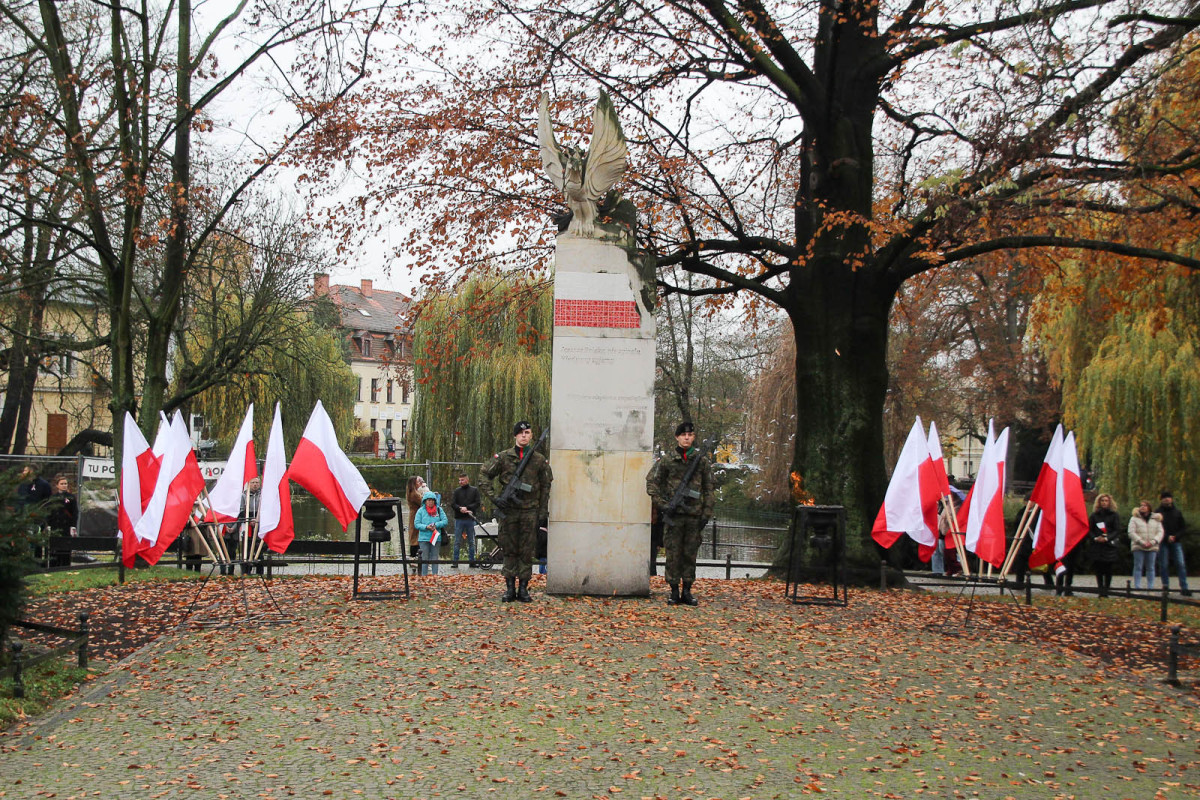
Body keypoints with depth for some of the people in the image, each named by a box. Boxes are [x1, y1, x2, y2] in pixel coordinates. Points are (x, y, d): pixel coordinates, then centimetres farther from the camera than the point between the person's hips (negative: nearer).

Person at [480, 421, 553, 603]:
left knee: (527, 551, 2)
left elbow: (545, 487, 9)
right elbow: (484, 475, 5)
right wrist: (493, 497, -6)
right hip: (509, 510, 0)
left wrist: (543, 513, 5)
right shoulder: (503, 457, 2)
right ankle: (510, 588, 10)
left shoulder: (539, 460, 6)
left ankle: (523, 589, 9)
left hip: (530, 512, 0)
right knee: (509, 550, 4)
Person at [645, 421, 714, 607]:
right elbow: (652, 482, 6)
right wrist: (661, 504, -5)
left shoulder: (702, 460, 6)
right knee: (673, 553, 0)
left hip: (694, 515, 1)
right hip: (673, 514, -1)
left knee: (690, 554, 6)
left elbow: (708, 489, 9)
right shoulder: (667, 460, 2)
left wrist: (706, 513, 3)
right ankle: (674, 592, 7)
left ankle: (687, 591, 14)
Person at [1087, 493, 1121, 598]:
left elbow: (1117, 530, 1)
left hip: (1109, 545, -1)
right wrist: (1095, 538, -9)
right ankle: (1100, 590, 0)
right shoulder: (1094, 515, 12)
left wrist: (1107, 538, -12)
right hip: (1096, 546, 1)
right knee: (1098, 569, -3)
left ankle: (1106, 590, 1)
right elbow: (1089, 529, 9)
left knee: (1108, 569, -5)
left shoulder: (1114, 515, 7)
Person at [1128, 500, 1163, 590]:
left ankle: (1150, 588, 7)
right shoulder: (1134, 519, 7)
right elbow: (1131, 533, -2)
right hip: (1138, 547, -2)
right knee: (1138, 567, -3)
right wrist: (1142, 542, -14)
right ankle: (1137, 588, -2)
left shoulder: (1156, 519, 12)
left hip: (1152, 547, 2)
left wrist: (1153, 542, -12)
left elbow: (1160, 532, 5)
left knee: (1150, 568, 4)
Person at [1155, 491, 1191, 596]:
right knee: (1163, 565, 1)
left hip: (1176, 542, 1)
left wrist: (1176, 536, -7)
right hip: (1163, 543, -1)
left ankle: (1184, 588, -6)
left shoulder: (1177, 512, 8)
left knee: (1181, 564, -5)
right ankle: (1165, 586, 10)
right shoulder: (1158, 512, 0)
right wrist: (1167, 537, -13)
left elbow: (1184, 527, 9)